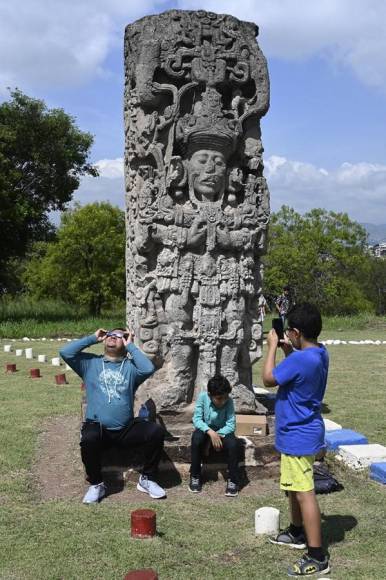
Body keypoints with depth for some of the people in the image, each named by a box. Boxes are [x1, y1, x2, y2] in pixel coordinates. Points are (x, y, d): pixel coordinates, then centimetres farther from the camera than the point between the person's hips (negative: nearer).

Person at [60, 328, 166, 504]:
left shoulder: (130, 366, 10)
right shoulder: (90, 362, 12)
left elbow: (148, 369, -12)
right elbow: (65, 352, -2)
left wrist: (130, 346, 0)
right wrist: (93, 338, 7)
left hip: (126, 429, 1)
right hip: (98, 427, -1)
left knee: (156, 431, -21)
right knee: (89, 438, -35)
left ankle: (146, 479, -1)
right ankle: (96, 484, -10)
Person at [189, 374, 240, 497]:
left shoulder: (229, 401, -21)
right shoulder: (203, 397, -22)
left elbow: (231, 425, -21)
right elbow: (197, 419, -21)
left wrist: (217, 435, -32)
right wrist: (210, 432, -34)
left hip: (222, 431, 0)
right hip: (205, 429, 0)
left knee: (232, 444, -31)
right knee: (196, 439, -33)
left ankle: (233, 480, -13)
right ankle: (195, 476, -14)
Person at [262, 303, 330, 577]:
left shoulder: (300, 360, -27)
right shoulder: (319, 353, 3)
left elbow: (269, 378, -15)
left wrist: (273, 346, -5)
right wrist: (287, 349, 9)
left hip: (298, 436, -10)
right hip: (300, 432, 10)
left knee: (304, 493, -5)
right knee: (293, 486, 24)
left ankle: (317, 557, 0)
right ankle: (297, 533, 41)